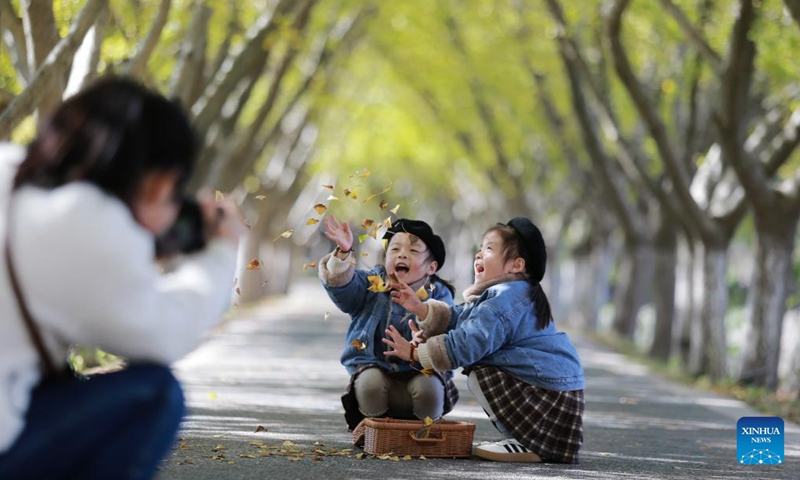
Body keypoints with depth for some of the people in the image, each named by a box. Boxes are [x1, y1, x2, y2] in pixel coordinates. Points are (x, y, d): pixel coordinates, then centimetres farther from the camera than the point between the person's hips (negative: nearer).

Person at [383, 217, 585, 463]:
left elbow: (466, 344, -20)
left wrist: (414, 352, -11)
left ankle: (528, 444, -12)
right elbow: (458, 318, 20)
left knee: (478, 376, -14)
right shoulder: (506, 295, 16)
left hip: (549, 393, -11)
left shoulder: (504, 301, -18)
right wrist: (419, 308, 8)